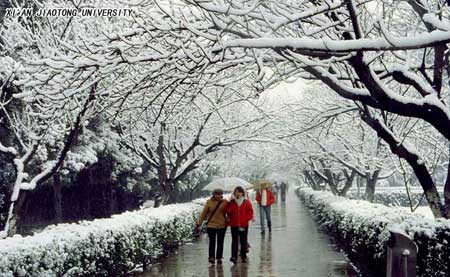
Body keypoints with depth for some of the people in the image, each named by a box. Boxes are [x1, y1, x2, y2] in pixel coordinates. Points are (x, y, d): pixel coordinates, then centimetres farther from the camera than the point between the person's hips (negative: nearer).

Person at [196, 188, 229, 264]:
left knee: (220, 242, 8)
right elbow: (204, 213, 0)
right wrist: (199, 223, -1)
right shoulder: (209, 202, -4)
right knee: (212, 242, 0)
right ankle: (211, 257, 5)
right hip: (211, 225, -1)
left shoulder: (225, 202, -3)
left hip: (222, 225, 1)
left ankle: (219, 258, 16)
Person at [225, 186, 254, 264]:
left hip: (244, 225, 0)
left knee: (243, 241, 8)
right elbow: (228, 212, 6)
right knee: (234, 241, -7)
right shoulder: (231, 202, 4)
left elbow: (250, 212, 0)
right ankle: (234, 257, -14)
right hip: (234, 225, 0)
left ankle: (243, 257, 18)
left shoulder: (246, 202, 2)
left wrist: (245, 219, -11)